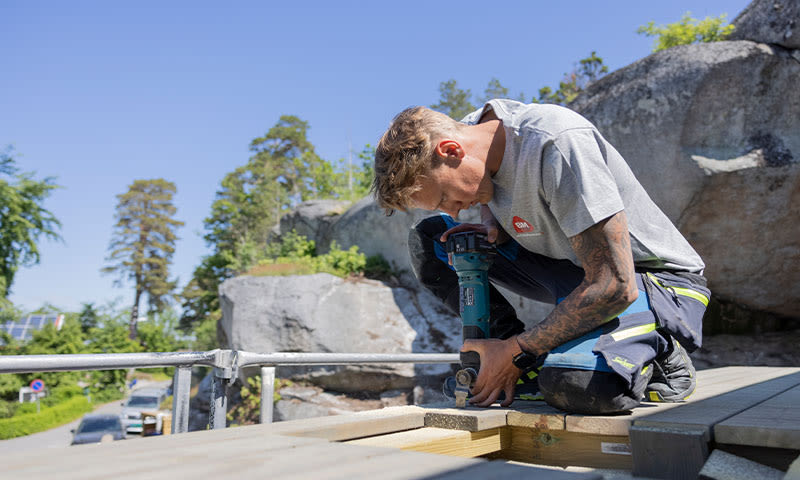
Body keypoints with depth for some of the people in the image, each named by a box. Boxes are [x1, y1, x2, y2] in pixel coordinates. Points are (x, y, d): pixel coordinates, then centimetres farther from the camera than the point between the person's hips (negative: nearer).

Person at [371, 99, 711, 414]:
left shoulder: (557, 144, -30)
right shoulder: (473, 132, -6)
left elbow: (614, 287, -30)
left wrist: (515, 352, -22)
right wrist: (493, 230, -8)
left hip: (662, 280, -7)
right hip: (571, 267, 8)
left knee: (574, 382, -39)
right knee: (427, 239, -3)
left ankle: (660, 357, -3)